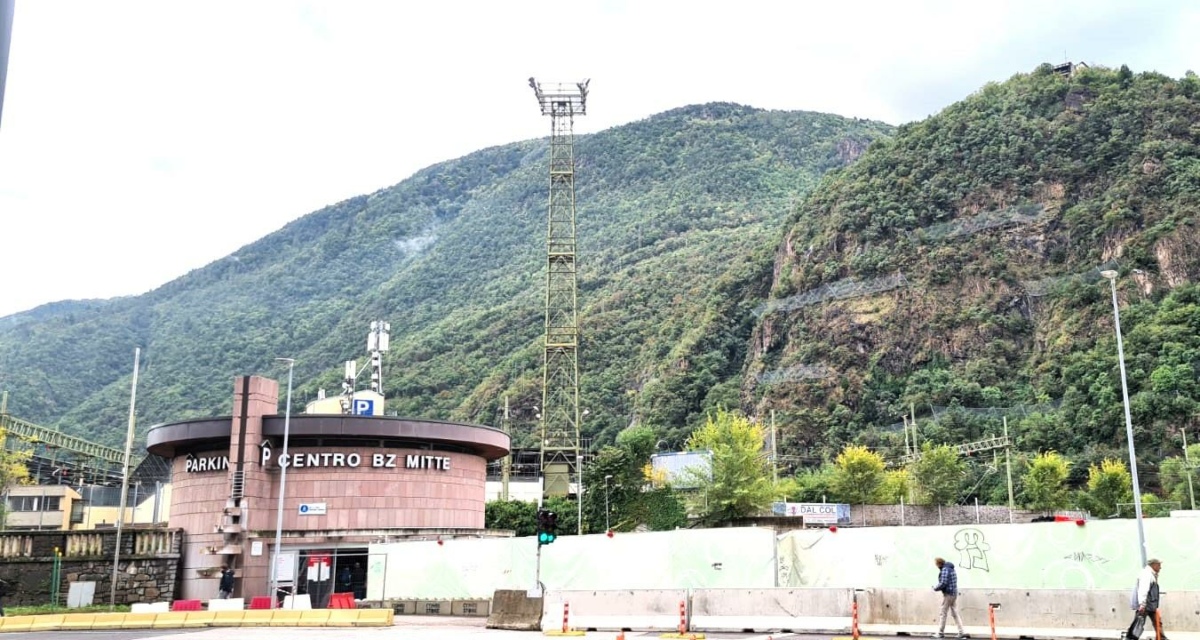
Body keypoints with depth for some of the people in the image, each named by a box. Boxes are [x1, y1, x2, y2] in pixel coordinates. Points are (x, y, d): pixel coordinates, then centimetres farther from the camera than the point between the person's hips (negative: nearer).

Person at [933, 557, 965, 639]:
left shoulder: (945, 570, -14)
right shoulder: (951, 569, 16)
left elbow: (943, 583, -21)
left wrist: (935, 588, -5)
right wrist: (937, 586, 14)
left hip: (948, 594, -9)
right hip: (954, 594, 9)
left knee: (943, 614, 0)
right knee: (955, 613, 10)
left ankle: (940, 633, 5)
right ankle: (962, 632, 6)